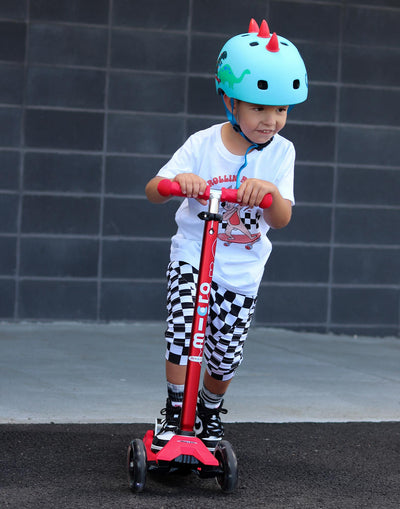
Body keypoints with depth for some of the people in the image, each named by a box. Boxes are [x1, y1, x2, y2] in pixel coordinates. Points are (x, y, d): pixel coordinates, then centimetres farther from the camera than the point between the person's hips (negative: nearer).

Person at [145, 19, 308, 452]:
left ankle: (211, 410, 35)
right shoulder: (204, 145, -10)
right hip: (193, 256, -1)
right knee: (183, 333, -19)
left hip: (242, 270, 2)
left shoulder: (280, 153, -6)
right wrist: (177, 180, -35)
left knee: (225, 357, 6)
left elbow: (282, 218, -13)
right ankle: (175, 413, -1)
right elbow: (153, 190, -12)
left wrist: (269, 190, -36)